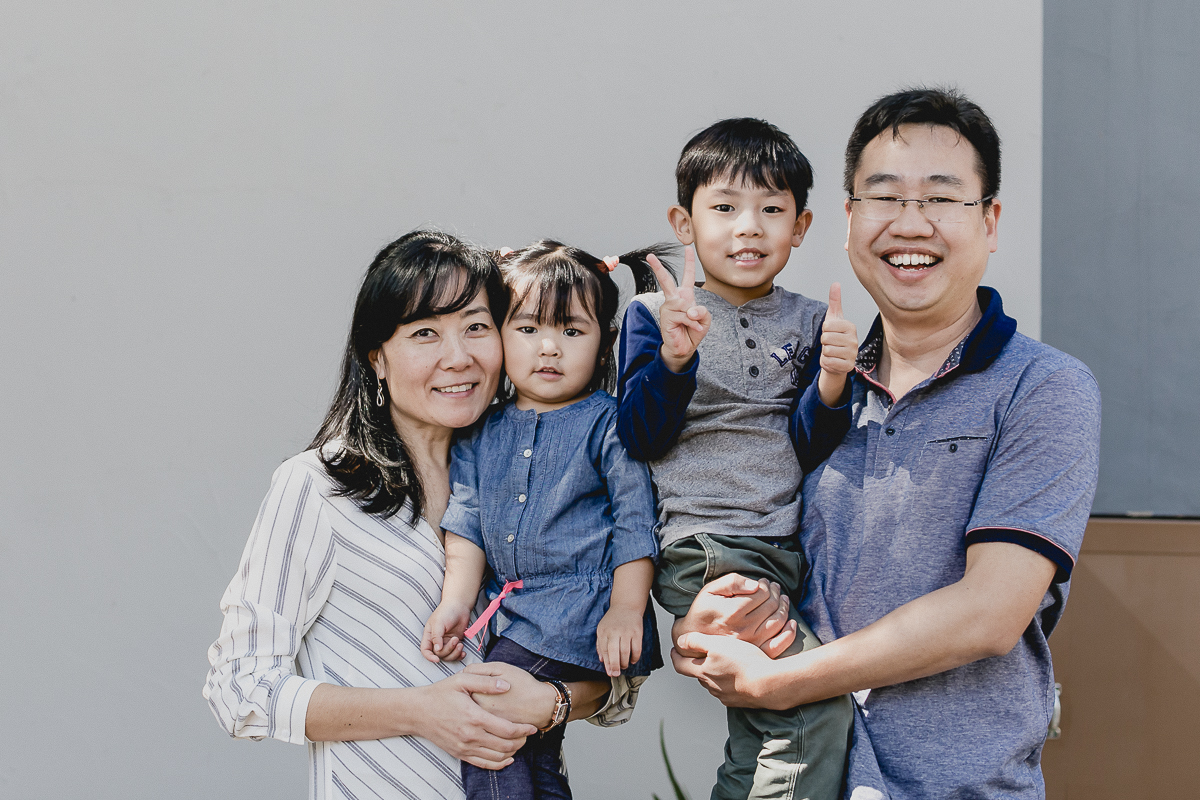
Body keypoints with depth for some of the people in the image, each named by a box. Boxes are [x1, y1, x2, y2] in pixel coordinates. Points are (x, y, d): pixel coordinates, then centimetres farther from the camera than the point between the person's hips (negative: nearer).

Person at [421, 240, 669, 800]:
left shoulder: (608, 424, -4)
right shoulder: (482, 435, 10)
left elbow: (635, 522, -6)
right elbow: (466, 524, 8)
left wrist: (625, 610, -13)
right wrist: (455, 603, -4)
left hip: (584, 609, -6)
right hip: (513, 617, 6)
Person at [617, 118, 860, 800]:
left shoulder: (808, 323, 10)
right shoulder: (654, 314, 3)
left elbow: (809, 449, 3)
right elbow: (641, 438, -6)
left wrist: (831, 384, -16)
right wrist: (673, 359, -22)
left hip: (789, 550, 4)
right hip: (700, 548, -4)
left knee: (763, 732, 7)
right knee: (819, 706, -20)